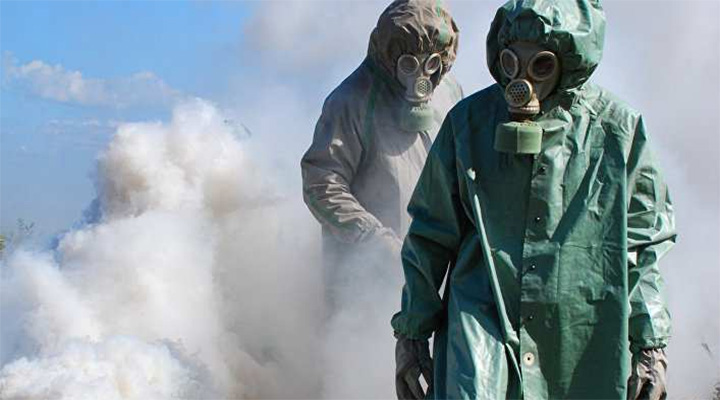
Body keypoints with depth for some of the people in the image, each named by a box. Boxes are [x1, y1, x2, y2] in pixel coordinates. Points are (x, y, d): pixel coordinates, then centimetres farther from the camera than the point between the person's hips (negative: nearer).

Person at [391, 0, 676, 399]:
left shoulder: (617, 128, -1)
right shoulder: (468, 121, 1)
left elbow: (644, 245, 6)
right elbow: (431, 234, 9)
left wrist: (650, 344, 4)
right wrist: (412, 329, 10)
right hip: (482, 320, 0)